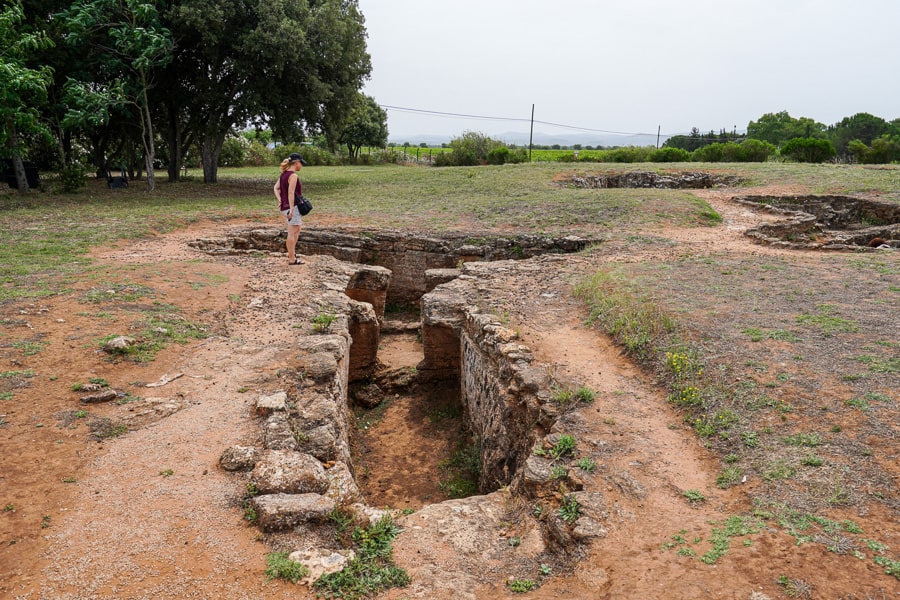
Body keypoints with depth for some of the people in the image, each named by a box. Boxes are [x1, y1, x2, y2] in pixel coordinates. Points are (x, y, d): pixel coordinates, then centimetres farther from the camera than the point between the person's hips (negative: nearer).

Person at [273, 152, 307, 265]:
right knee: (292, 233, -4)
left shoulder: (283, 174, 13)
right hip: (292, 206, -9)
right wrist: (291, 209, -22)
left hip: (285, 206, 9)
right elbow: (291, 193, -21)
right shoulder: (293, 175, -15)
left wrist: (279, 200, -3)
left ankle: (292, 253, 28)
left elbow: (276, 188, 9)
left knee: (296, 230, 22)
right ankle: (292, 259, 1)